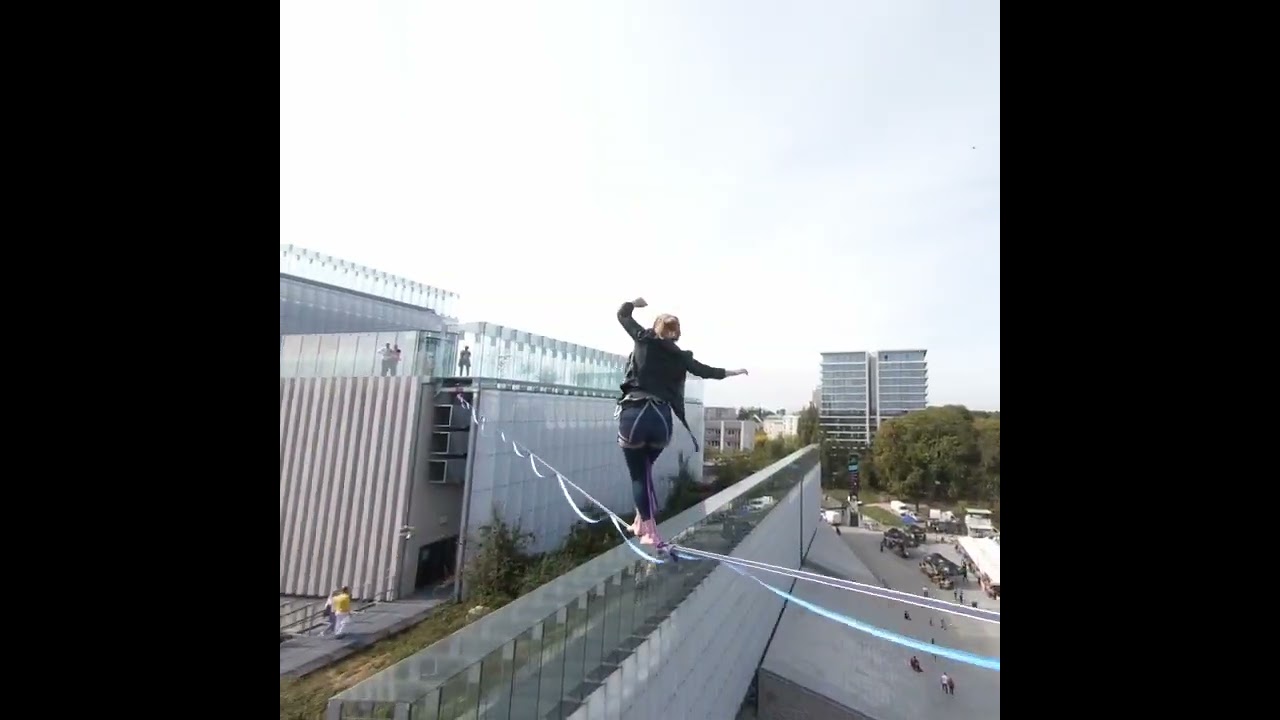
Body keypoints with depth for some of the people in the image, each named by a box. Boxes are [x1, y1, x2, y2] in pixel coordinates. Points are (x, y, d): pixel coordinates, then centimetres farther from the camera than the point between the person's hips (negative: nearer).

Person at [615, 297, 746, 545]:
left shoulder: (644, 339, 7)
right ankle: (641, 522, 33)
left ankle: (651, 532, 9)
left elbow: (622, 314, 19)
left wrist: (635, 302, 40)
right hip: (662, 417, 3)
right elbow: (706, 371, 21)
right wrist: (733, 372, 38)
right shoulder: (679, 356, 12)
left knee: (638, 475, 8)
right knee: (645, 470, 24)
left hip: (635, 414, -3)